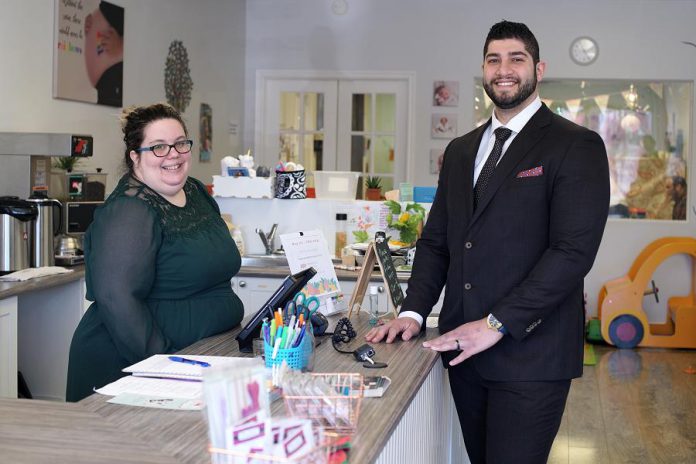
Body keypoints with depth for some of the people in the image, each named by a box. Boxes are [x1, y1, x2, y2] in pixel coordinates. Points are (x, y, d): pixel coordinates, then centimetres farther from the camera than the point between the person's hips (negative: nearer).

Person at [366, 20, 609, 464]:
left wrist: (496, 324, -18)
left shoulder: (577, 146, -6)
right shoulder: (461, 150, 16)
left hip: (530, 354, -6)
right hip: (463, 349, 6)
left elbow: (574, 251, -15)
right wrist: (414, 312, 0)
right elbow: (436, 240, 16)